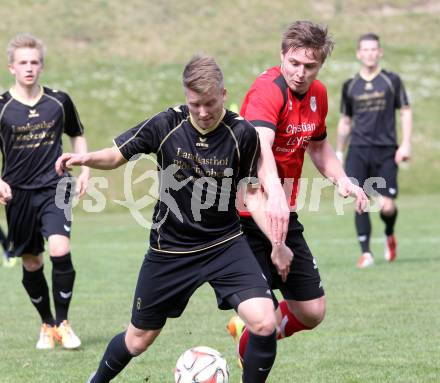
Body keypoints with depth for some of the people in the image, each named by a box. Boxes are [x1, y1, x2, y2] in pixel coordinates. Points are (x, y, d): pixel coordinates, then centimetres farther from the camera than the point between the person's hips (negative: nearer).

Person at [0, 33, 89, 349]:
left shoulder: (59, 101, 1)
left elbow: (77, 136, 18)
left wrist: (85, 170, 7)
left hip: (53, 187, 0)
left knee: (60, 251, -20)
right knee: (31, 264, 7)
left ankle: (63, 322, -4)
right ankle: (47, 325, 27)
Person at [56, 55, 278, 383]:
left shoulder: (242, 134, -13)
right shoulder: (167, 125, -13)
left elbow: (251, 192, -2)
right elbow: (116, 155, -2)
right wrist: (86, 158, -23)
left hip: (225, 245, 0)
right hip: (169, 249, 1)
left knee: (264, 323, -22)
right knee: (138, 340, 13)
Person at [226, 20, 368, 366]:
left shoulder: (318, 94, 5)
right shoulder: (267, 90, -20)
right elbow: (260, 147, -39)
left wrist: (342, 179, 5)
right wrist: (275, 194, -57)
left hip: (285, 216, 8)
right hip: (249, 216, -8)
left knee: (312, 313, 11)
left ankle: (247, 331, 37)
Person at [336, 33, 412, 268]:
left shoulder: (391, 81, 5)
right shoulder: (350, 86, 11)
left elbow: (405, 112, 7)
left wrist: (405, 145, -3)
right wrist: (338, 154, 17)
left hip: (386, 151, -1)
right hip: (358, 150, 1)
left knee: (387, 207, -6)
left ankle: (389, 235, 27)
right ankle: (365, 253, -6)